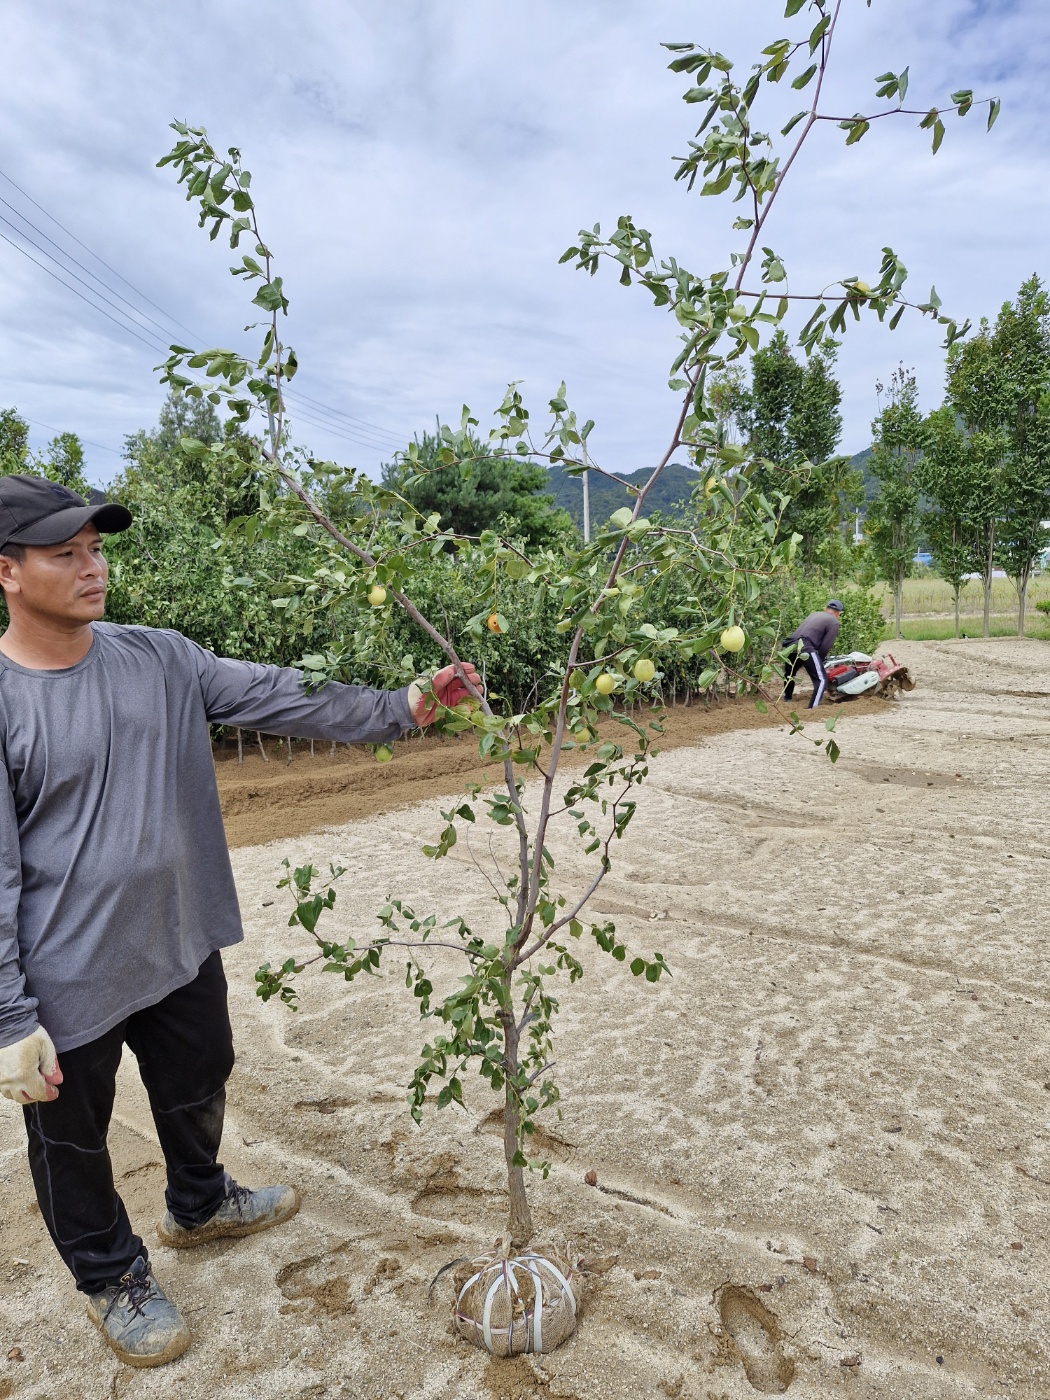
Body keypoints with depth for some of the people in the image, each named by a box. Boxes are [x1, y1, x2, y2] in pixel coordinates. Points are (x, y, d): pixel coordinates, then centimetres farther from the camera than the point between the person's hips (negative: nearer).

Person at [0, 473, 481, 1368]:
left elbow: (284, 700, -8)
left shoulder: (160, 660, -4)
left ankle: (199, 1205, 56)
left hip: (182, 948, 5)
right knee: (74, 1137, 17)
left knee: (199, 1086, 26)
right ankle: (113, 1277, 46)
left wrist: (403, 708, -18)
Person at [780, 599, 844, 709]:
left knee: (789, 674, 32)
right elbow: (826, 645, -2)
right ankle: (813, 708, -17)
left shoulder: (814, 614, 29)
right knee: (821, 679, -4)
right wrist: (821, 660, 15)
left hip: (790, 645, 8)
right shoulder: (834, 622, 8)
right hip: (805, 647, -8)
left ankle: (786, 700, 47)